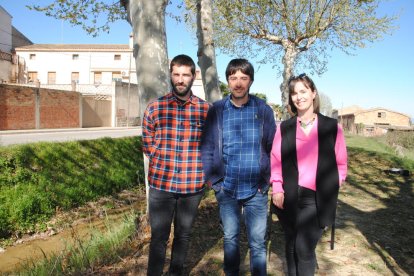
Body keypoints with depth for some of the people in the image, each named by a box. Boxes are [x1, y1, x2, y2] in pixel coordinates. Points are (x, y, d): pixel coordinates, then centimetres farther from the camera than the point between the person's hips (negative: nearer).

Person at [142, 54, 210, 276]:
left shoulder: (206, 110, 1)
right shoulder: (154, 108, -1)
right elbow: (147, 145, 7)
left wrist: (195, 165, 1)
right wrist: (166, 162, 1)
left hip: (193, 185, 1)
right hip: (161, 184, -1)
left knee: (183, 235, 17)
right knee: (159, 238, 7)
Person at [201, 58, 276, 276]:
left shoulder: (263, 110, -2)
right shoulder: (217, 110, -1)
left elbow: (272, 148, 2)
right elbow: (206, 147, 3)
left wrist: (267, 179, -3)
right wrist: (211, 178, -3)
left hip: (256, 189, -1)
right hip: (226, 189, 1)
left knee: (257, 242, 9)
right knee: (230, 238, 18)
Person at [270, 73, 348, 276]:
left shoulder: (331, 127, 1)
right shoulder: (284, 128, 4)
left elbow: (341, 164, 6)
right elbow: (275, 161, 4)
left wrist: (330, 188, -4)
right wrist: (277, 189, -7)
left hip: (317, 199, -2)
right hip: (289, 197, 2)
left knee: (304, 248, -8)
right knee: (292, 247, 14)